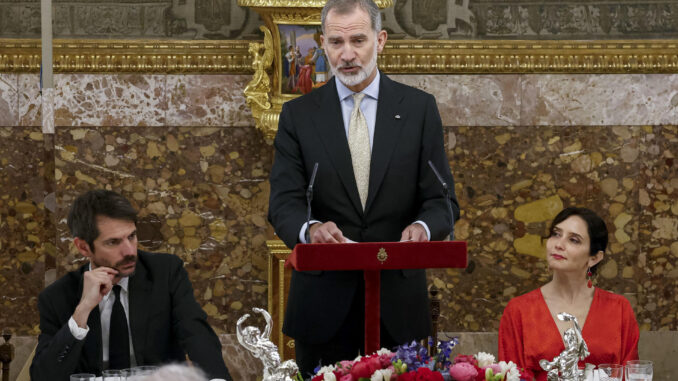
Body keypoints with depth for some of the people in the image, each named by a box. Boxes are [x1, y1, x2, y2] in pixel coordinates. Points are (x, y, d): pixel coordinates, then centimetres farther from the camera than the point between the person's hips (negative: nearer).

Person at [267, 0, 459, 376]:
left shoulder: (419, 108, 4)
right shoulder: (298, 115, 4)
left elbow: (441, 200, 2)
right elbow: (283, 203, -3)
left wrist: (422, 228, -22)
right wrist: (310, 229, -26)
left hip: (397, 302, 0)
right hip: (322, 301, 0)